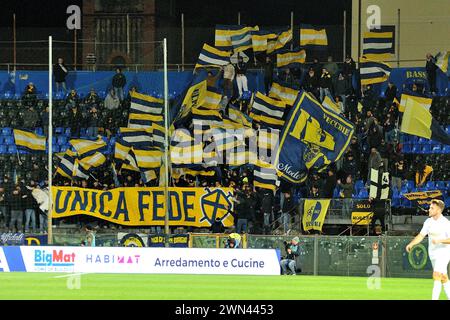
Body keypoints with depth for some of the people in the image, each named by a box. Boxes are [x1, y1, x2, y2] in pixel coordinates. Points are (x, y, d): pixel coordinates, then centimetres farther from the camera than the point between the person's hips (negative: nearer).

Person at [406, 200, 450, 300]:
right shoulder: (428, 222, 6)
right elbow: (421, 235, 6)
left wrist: (439, 240, -31)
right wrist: (411, 244, -8)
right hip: (433, 253, 7)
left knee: (436, 276, -18)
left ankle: (434, 298, -22)